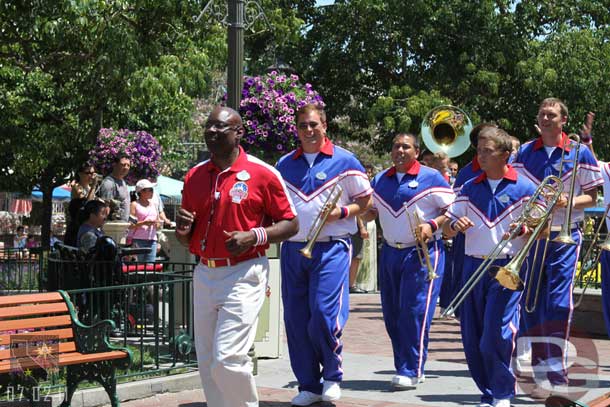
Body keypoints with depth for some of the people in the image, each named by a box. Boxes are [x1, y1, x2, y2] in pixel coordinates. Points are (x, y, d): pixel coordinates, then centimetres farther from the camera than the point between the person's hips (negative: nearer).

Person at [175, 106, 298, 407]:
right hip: (205, 275, 6)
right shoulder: (194, 176, 11)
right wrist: (183, 229, -3)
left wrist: (254, 236, -16)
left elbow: (291, 224, -1)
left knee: (227, 359, -14)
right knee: (207, 365, 8)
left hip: (243, 275, -6)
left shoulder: (262, 173, -5)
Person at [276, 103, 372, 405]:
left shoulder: (344, 161, 1)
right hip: (292, 248, 4)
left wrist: (342, 212, -14)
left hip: (331, 247, -4)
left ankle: (332, 376, 9)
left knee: (324, 315, -13)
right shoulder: (284, 165, 12)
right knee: (296, 320, 4)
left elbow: (365, 201, 3)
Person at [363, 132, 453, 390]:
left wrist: (432, 225, -19)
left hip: (424, 253, -6)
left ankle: (411, 371, -8)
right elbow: (368, 212, 15)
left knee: (415, 311, -12)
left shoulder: (431, 178, -3)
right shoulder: (380, 180, 12)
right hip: (390, 252, 6)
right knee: (392, 315, 6)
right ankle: (404, 366, 17)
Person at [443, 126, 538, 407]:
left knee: (496, 336, -13)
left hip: (507, 269, -5)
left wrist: (522, 230, -20)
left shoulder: (524, 189, -1)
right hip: (473, 266, 5)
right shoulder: (469, 189, 11)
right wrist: (455, 225, -11)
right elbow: (446, 229, 12)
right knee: (472, 339, 5)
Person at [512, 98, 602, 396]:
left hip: (564, 237, -3)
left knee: (559, 303, -11)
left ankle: (555, 374, -8)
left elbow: (591, 197, 4)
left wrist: (569, 201, -15)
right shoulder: (523, 153, 10)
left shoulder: (580, 153, 3)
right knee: (531, 305, 3)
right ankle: (541, 373, 12)